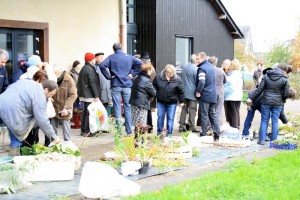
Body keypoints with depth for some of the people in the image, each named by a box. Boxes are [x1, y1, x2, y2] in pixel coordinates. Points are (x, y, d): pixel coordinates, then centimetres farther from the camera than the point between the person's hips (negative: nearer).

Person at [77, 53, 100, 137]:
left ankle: (83, 130, 20)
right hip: (90, 95, -10)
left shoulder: (83, 69, 15)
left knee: (85, 112, 15)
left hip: (83, 95, 10)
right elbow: (93, 83, -18)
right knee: (89, 112, -6)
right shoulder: (90, 69, -15)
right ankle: (87, 131, -5)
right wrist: (96, 95, -17)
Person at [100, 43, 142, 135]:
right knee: (127, 107, 8)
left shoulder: (111, 57, 2)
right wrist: (133, 74, 1)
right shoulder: (129, 57, 7)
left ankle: (119, 131, 3)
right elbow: (139, 64, -3)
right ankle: (129, 131, 9)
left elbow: (102, 66, -13)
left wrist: (108, 76, -5)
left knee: (117, 108, 2)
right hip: (127, 85, 1)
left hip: (116, 85, -1)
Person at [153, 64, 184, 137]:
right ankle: (159, 133, 23)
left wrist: (181, 101, 0)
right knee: (160, 117, 9)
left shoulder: (177, 79, -10)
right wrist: (156, 94, 1)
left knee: (170, 118, 4)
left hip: (172, 102, -2)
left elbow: (181, 91, -4)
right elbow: (154, 86, 9)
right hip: (161, 101, 2)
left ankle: (169, 134, 13)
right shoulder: (158, 77, -8)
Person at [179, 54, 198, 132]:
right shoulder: (195, 69, -13)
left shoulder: (184, 68, 8)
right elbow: (197, 81, -11)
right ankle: (192, 127, 2)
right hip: (192, 93, -6)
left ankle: (182, 126, 10)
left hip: (184, 91, 6)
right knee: (192, 110, 0)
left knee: (184, 109, 9)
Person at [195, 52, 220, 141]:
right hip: (213, 95, 7)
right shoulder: (211, 67, 11)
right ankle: (217, 133, 7)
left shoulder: (202, 68, -15)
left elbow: (201, 82, -24)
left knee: (204, 115, 1)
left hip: (205, 95, -7)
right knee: (213, 114, 11)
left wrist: (198, 91, -11)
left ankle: (204, 134, 7)